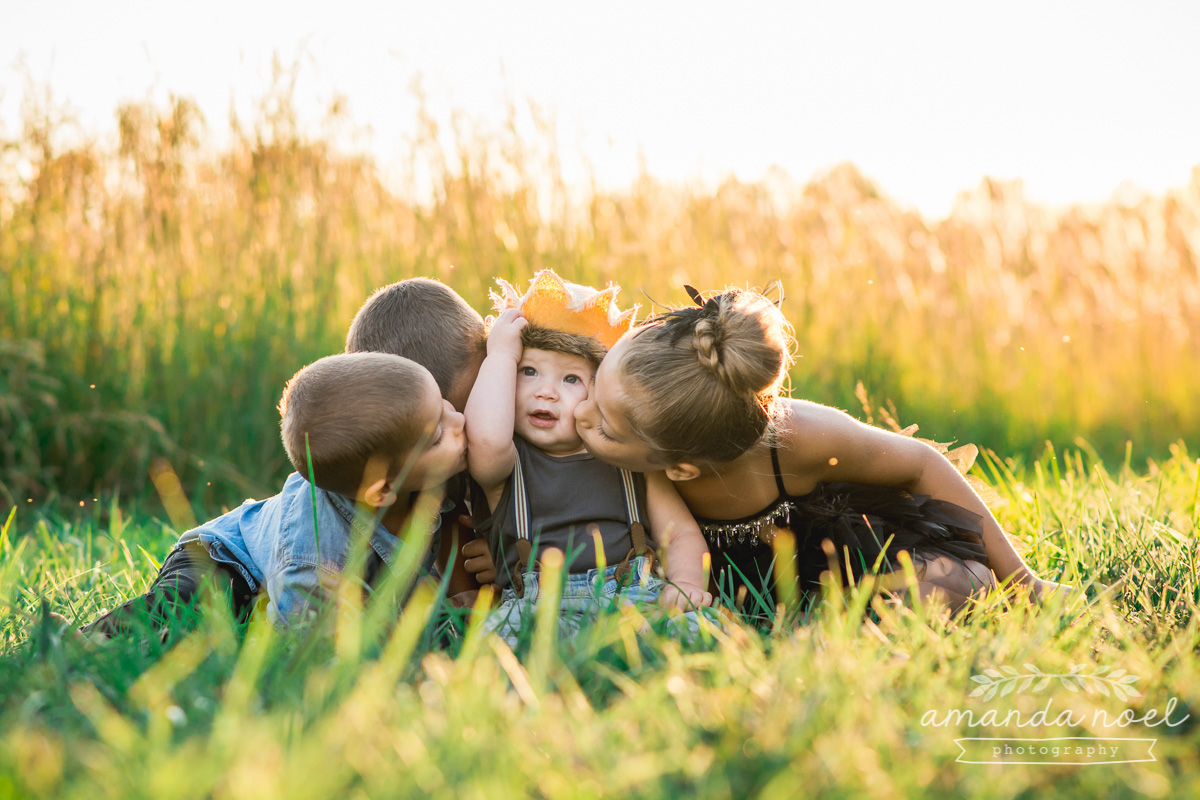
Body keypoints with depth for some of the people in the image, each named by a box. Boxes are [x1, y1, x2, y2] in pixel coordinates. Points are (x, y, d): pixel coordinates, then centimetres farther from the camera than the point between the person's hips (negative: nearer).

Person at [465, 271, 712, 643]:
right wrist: (501, 355, -1)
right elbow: (486, 438, -17)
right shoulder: (507, 462, 9)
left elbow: (682, 533, 16)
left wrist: (685, 582, -8)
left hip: (633, 593, 2)